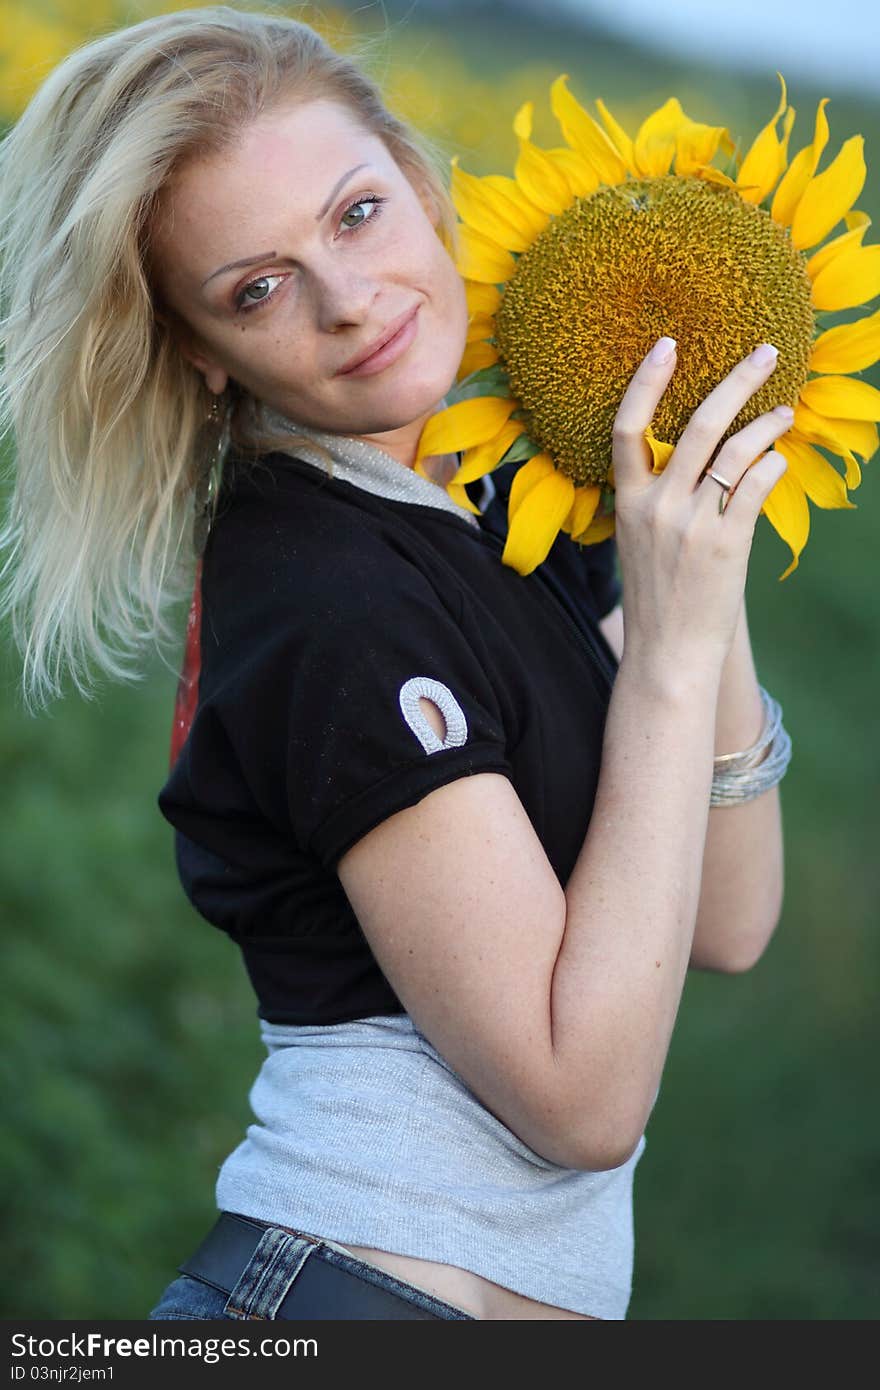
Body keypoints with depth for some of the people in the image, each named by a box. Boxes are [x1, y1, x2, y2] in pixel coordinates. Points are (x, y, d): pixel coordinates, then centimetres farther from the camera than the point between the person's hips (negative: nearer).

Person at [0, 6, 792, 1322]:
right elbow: (586, 1099, -21)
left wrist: (710, 567, -6)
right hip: (342, 1298, -8)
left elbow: (727, 924, 4)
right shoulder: (327, 607, -20)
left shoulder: (520, 507, 5)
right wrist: (673, 641, -21)